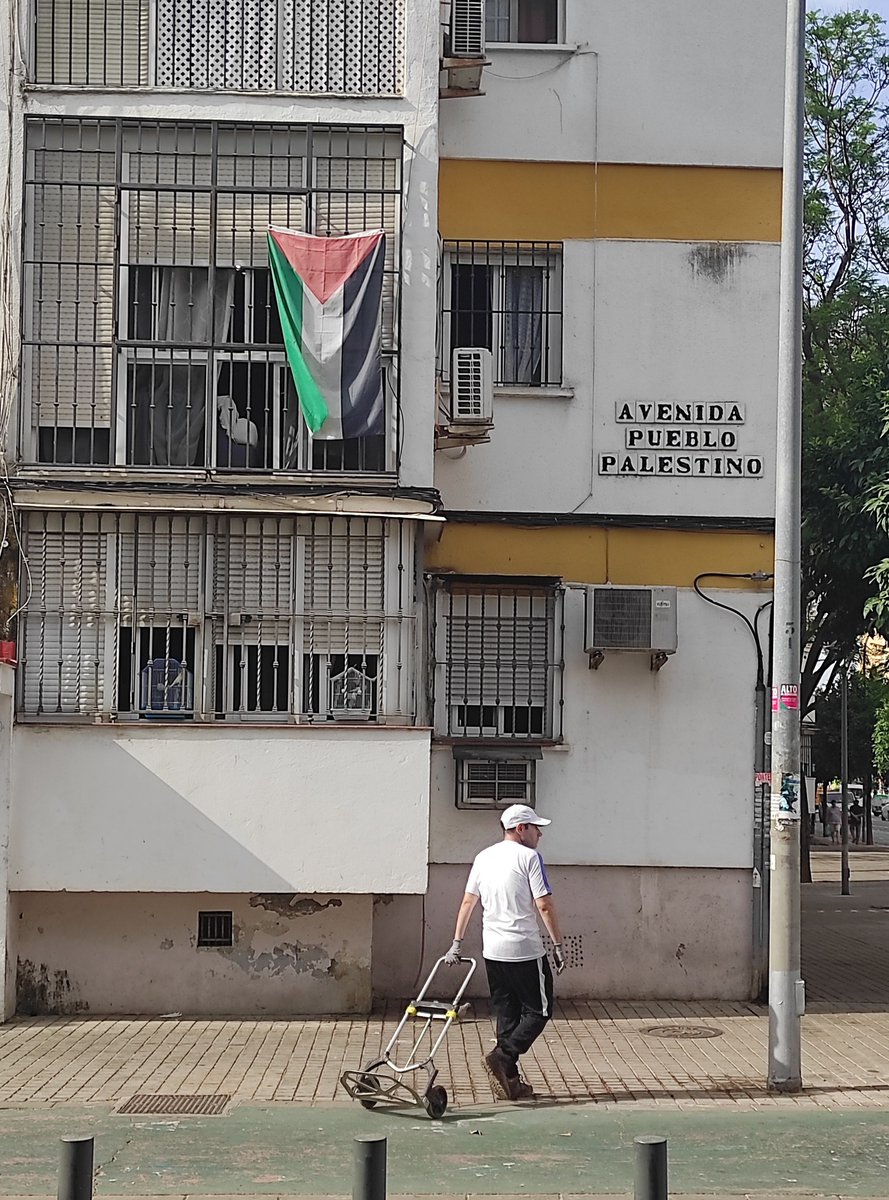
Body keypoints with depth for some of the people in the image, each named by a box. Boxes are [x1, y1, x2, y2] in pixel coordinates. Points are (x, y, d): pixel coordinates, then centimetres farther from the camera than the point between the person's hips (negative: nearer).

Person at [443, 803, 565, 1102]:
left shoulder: (483, 858, 12)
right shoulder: (529, 857, -8)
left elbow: (468, 901, 13)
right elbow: (544, 905, -12)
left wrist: (457, 943, 17)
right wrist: (558, 946, -7)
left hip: (492, 951, 7)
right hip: (525, 951, -7)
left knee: (506, 1014, 12)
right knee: (538, 1011, 4)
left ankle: (510, 1082, 11)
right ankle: (501, 1058, -12)